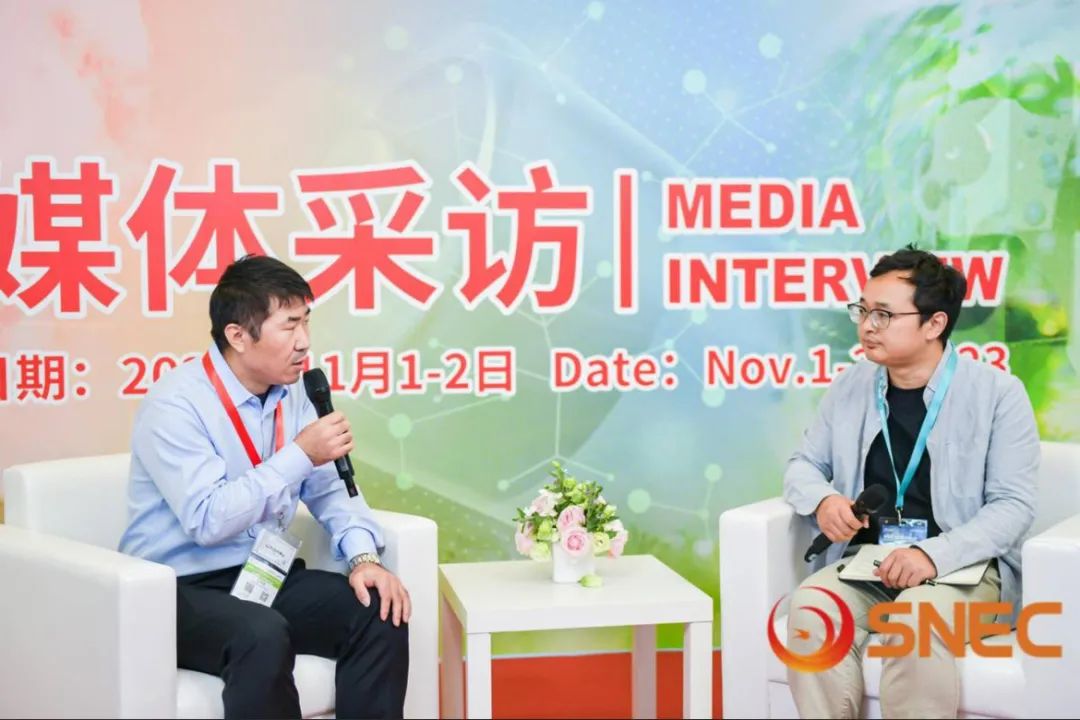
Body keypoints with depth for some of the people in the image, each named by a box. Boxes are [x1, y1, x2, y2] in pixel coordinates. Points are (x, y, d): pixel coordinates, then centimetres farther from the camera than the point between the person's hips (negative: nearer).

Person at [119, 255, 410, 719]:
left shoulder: (291, 394, 3)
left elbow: (329, 489, 7)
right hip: (180, 589, -6)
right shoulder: (174, 405, -18)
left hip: (264, 576, 6)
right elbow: (208, 521, -26)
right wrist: (300, 454, -25)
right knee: (263, 634, -35)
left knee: (380, 613, -14)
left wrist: (363, 556, -11)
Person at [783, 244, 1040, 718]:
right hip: (867, 562, 3)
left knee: (915, 620, -36)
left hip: (964, 566, -3)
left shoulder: (998, 393, -4)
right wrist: (823, 500, -8)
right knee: (809, 608, -29)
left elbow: (1014, 504, -8)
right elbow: (803, 465, 17)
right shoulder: (850, 386, 9)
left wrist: (934, 554, -22)